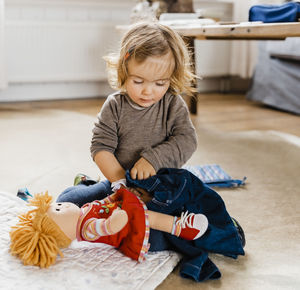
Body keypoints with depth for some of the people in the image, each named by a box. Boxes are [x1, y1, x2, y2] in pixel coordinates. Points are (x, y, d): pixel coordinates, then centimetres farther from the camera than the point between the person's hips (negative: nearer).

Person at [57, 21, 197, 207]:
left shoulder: (173, 105, -5)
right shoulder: (114, 106, -6)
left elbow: (187, 140, -13)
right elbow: (101, 147, -10)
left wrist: (152, 159, -26)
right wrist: (121, 181, -22)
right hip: (119, 182, 0)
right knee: (66, 201, -11)